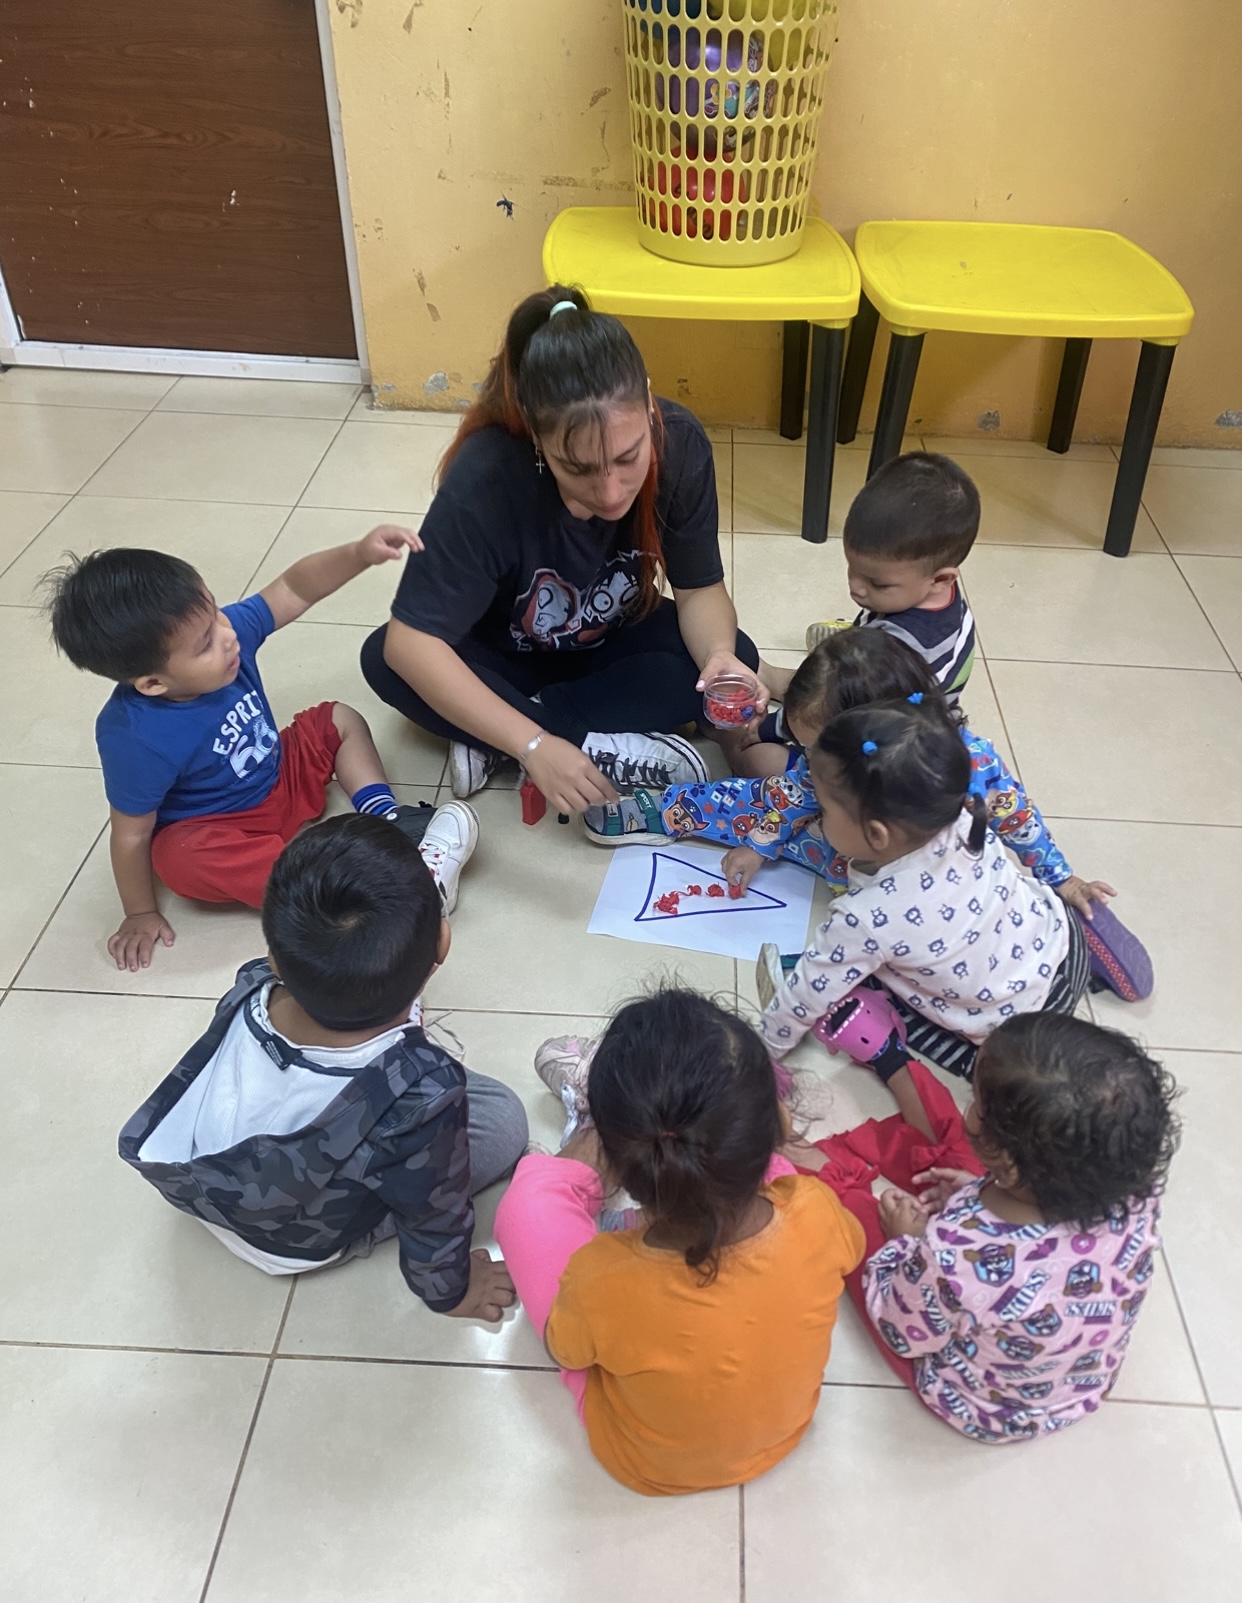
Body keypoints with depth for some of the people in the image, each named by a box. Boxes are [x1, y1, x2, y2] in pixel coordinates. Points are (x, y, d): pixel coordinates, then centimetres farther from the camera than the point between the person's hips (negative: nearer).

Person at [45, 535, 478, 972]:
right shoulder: (139, 739, -35)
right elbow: (132, 834, -22)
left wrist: (358, 554, -30)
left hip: (279, 780, 7)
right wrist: (140, 914, -9)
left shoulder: (230, 629, -23)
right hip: (214, 828, -7)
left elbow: (294, 589, -12)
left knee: (338, 720, 10)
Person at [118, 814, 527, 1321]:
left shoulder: (252, 988, -30)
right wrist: (447, 1290, 1)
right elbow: (434, 1214, -21)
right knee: (503, 1119, -1)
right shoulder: (423, 1091, -42)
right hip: (294, 1245, -3)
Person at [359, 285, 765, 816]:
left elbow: (699, 589, -16)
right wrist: (533, 745, -43)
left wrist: (720, 655, -38)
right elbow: (409, 643, -36)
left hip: (612, 646, 3)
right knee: (384, 660, -28)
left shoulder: (680, 444, -27)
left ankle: (491, 738, -20)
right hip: (508, 658, -2)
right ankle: (603, 750, -26)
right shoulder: (486, 475, -35)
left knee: (735, 660, -25)